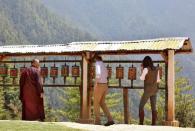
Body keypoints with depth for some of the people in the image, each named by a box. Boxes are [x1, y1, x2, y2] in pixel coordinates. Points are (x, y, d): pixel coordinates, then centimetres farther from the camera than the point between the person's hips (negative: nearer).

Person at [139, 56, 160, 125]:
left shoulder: (146, 69, -12)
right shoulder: (156, 69, 5)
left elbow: (142, 78, -22)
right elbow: (158, 80, 9)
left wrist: (142, 69, -8)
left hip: (147, 90, -6)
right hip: (154, 90, 6)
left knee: (141, 107, 3)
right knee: (154, 108, 10)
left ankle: (141, 123, -3)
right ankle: (153, 124, 7)